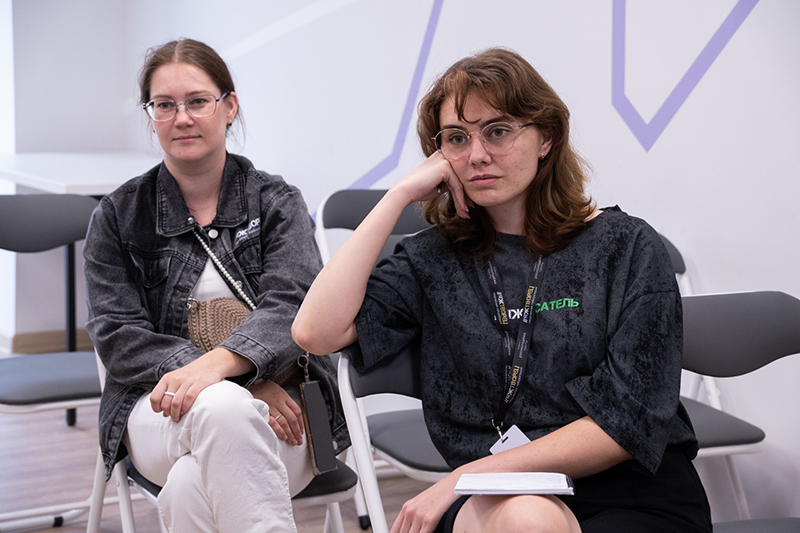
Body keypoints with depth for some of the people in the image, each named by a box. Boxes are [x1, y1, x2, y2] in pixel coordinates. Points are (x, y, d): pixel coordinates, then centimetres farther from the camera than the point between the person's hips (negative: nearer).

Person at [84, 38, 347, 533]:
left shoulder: (278, 201, 7)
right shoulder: (118, 215, 8)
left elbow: (290, 307, -9)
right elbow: (118, 335, -1)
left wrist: (217, 364, -31)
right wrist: (243, 384, -16)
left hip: (278, 402, -1)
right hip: (160, 407, 1)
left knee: (193, 487, -34)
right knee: (222, 409, -36)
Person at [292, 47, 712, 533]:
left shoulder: (627, 248, 2)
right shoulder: (435, 259, 8)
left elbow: (630, 423, -6)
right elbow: (317, 332, -7)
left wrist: (467, 476, -10)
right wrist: (401, 195, -3)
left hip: (636, 493, -1)